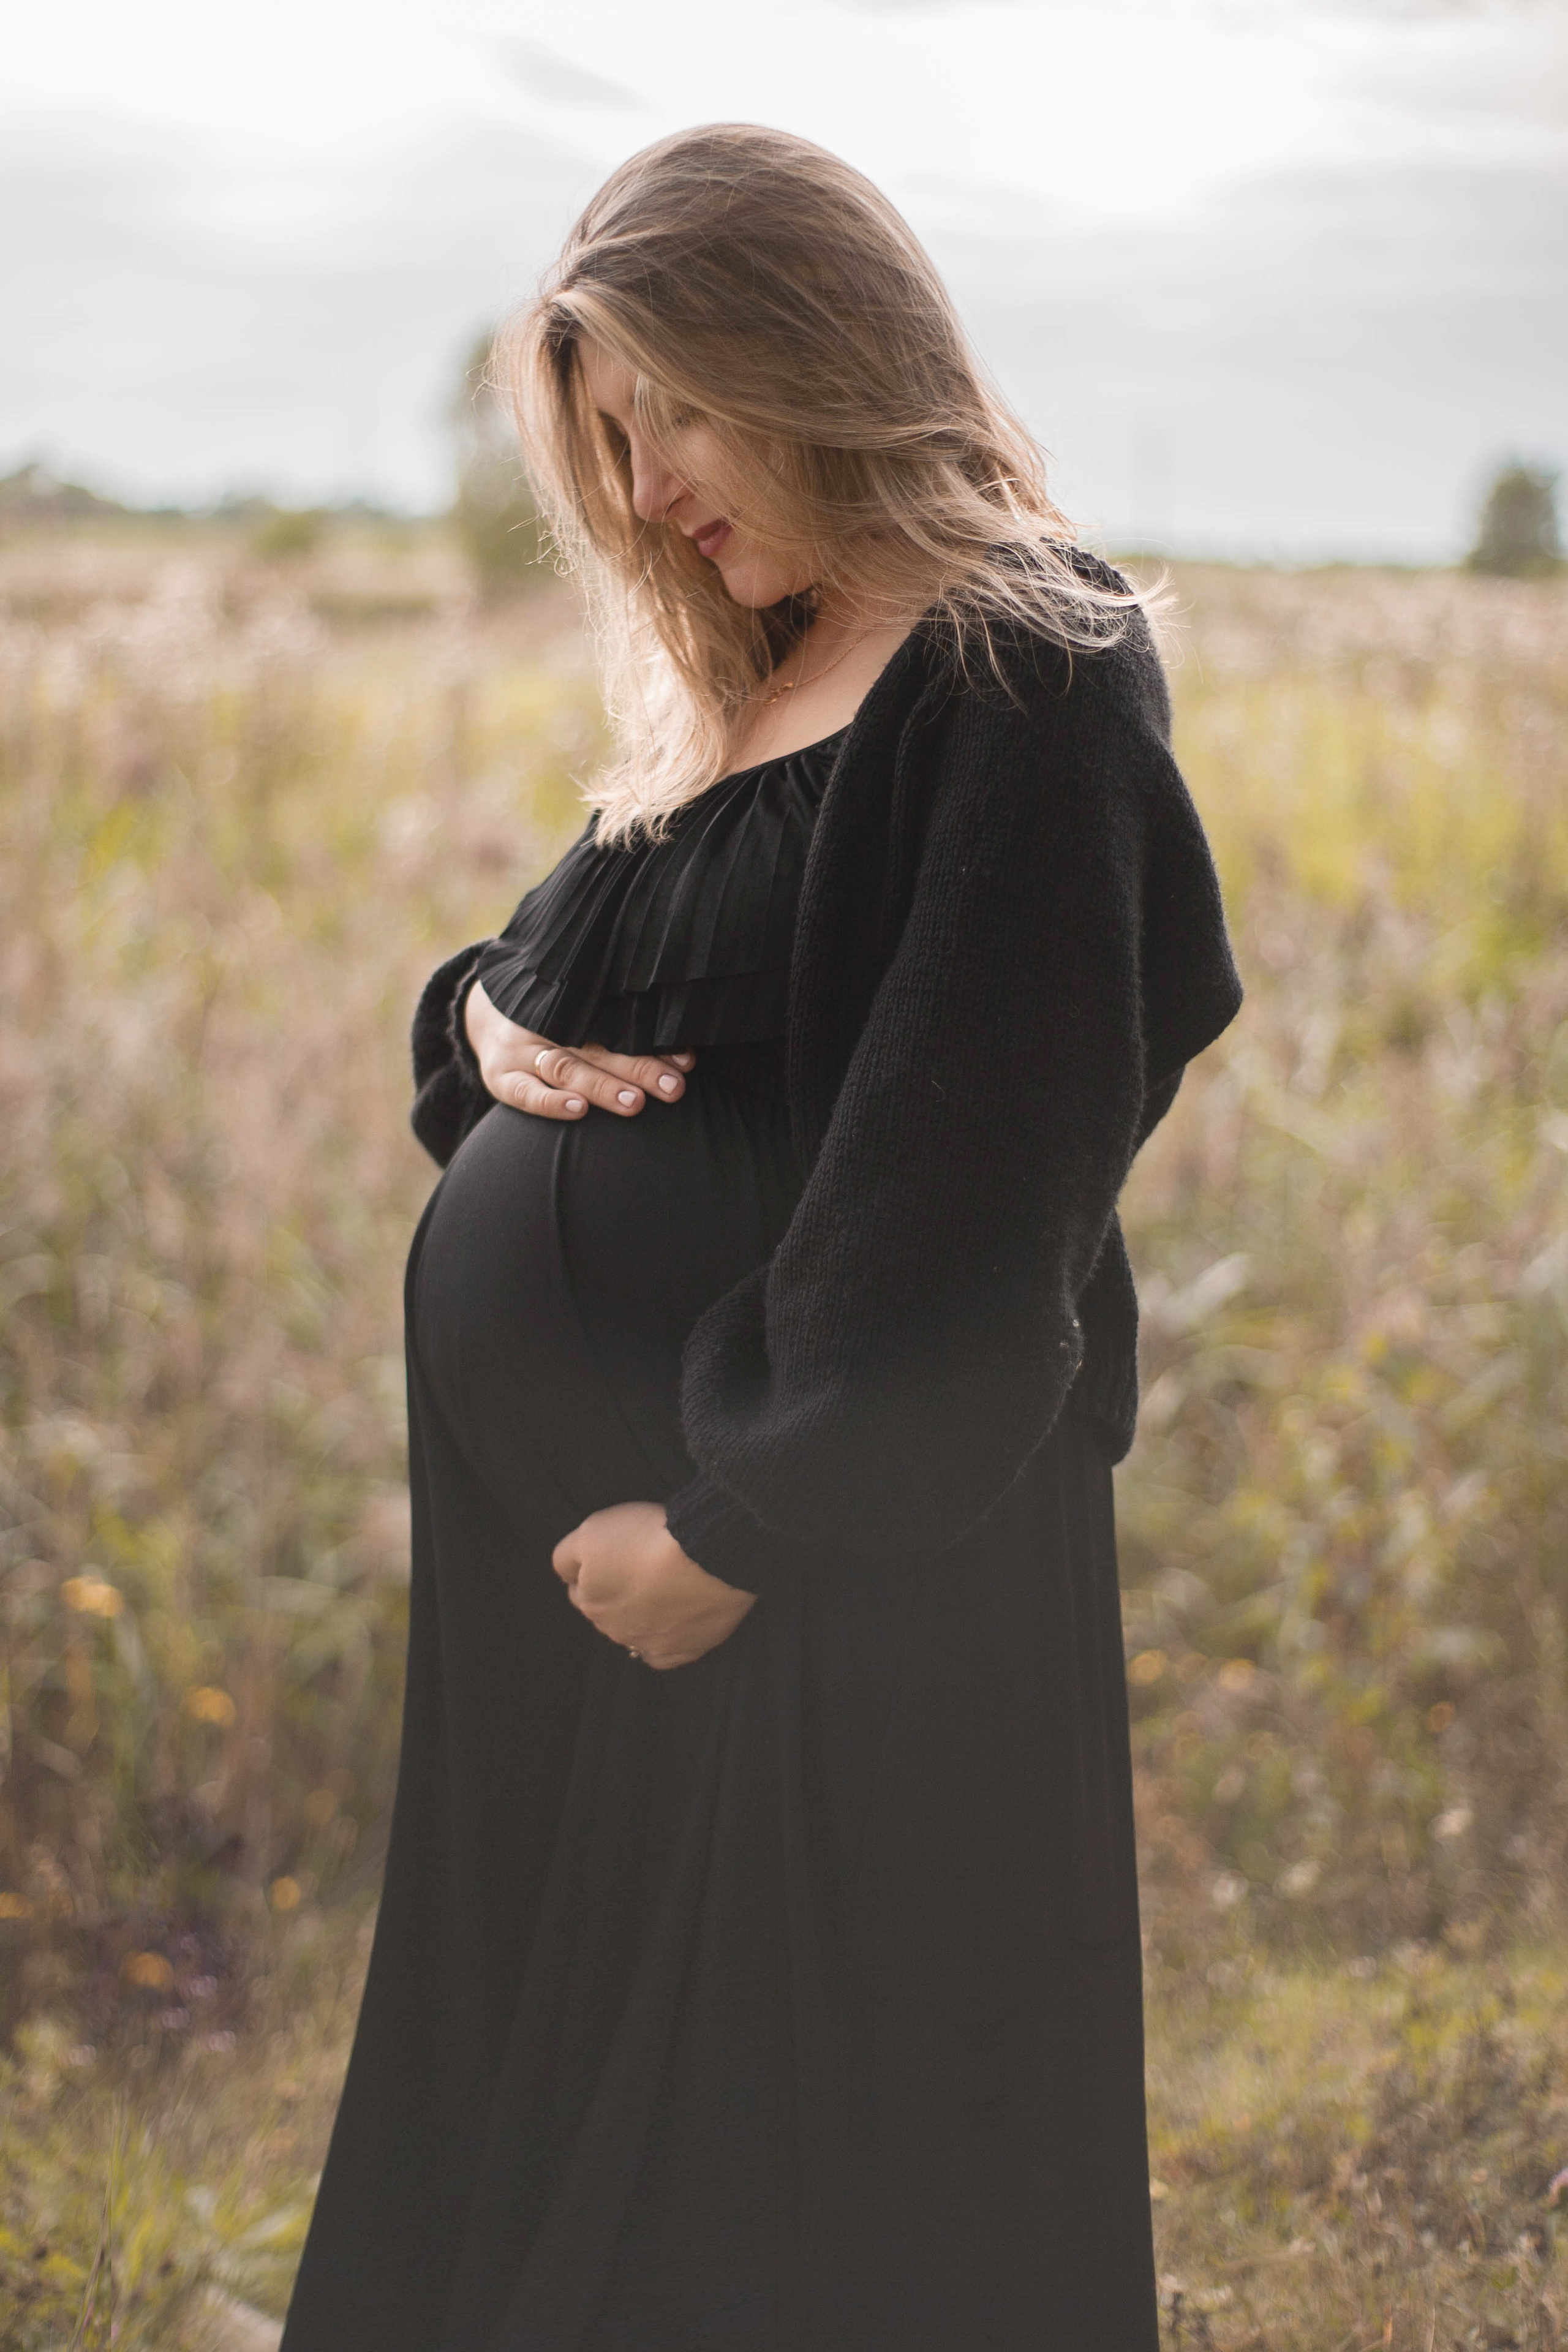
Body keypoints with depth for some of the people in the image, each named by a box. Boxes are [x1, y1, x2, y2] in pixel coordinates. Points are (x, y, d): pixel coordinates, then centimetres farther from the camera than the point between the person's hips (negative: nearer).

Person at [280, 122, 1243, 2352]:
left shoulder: (1022, 685, -14)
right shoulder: (749, 680, 13)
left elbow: (977, 1203, -21)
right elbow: (567, 970, 21)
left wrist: (746, 1532, -18)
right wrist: (493, 1012, -2)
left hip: (840, 1581, -8)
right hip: (586, 1520, 9)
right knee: (553, 2125, 18)